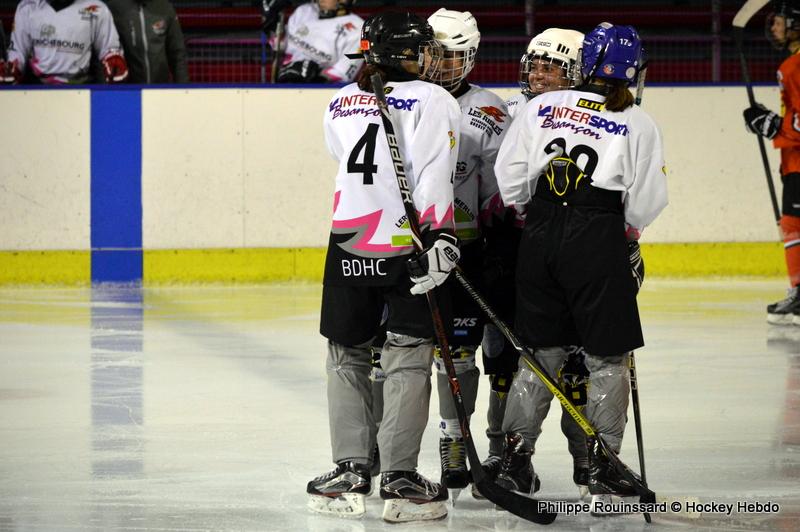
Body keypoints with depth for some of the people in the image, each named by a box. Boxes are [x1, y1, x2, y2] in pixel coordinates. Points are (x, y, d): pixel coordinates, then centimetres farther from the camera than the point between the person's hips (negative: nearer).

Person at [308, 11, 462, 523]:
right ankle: (400, 478, -2)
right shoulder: (434, 101, -5)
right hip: (410, 244, -4)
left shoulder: (340, 104, 11)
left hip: (349, 244, 4)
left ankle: (352, 470, 13)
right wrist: (439, 237, -21)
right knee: (408, 357, 2)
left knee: (348, 355, 15)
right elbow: (434, 176, -16)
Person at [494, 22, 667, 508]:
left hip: (540, 235, 4)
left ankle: (514, 453, 14)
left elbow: (510, 176, 5)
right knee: (607, 357, 5)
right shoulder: (638, 123, -1)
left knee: (542, 349, 15)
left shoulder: (542, 106, 6)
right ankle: (602, 467, 4)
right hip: (597, 239, -4)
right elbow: (646, 201, -1)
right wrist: (630, 238, 18)